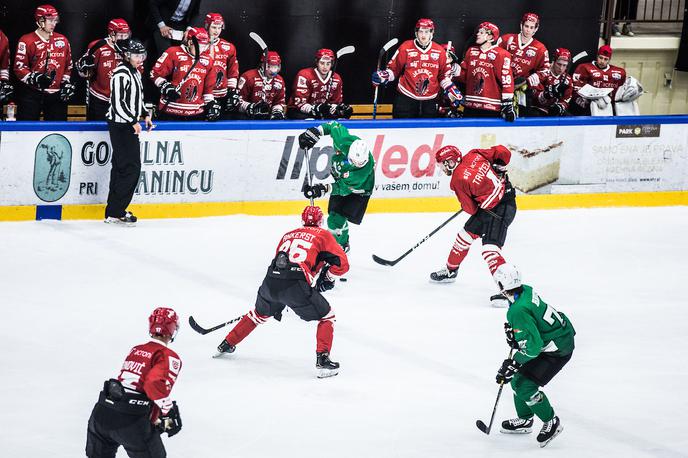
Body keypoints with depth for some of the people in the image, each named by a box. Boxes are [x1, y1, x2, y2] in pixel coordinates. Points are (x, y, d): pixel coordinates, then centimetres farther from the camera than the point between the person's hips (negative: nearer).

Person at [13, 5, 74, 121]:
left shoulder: (62, 40, 11)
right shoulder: (27, 41, -4)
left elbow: (68, 64, 21)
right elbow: (19, 67, -6)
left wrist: (66, 82, 10)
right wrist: (34, 79, -20)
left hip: (57, 94, 4)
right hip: (32, 94, -4)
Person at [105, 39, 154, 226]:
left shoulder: (135, 73, 14)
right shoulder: (121, 74, -17)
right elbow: (117, 103, -22)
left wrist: (145, 115, 18)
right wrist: (134, 121, -19)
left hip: (130, 125, 10)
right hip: (120, 125, -10)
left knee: (121, 167, 12)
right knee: (131, 167, -11)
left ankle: (114, 210, 17)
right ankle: (115, 212, -8)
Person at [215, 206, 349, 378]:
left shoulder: (288, 235, 28)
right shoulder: (323, 235, 12)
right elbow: (342, 264, 3)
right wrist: (328, 277, 23)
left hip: (271, 281, 5)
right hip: (296, 285, -5)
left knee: (260, 314, 33)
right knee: (326, 317, 10)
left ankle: (226, 345, 43)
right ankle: (322, 360, -7)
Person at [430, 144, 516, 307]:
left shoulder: (459, 179, -17)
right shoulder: (474, 155, 1)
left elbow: (471, 208, -10)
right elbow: (503, 151, 1)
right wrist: (499, 167, 17)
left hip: (498, 210, -10)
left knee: (490, 248, -17)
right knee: (466, 233, 20)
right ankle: (451, 271, 38)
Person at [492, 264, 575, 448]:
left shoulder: (518, 311, -30)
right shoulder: (526, 290, -3)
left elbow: (533, 346, -29)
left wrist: (512, 364, -22)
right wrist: (513, 330, 10)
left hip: (558, 349, -10)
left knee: (526, 386, -11)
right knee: (518, 377, 16)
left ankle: (551, 422, 5)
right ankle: (524, 420, 30)